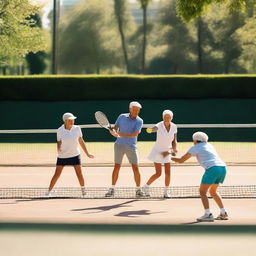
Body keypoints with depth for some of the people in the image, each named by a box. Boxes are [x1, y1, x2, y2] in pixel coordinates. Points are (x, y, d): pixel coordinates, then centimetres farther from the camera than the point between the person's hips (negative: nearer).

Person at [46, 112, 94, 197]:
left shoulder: (77, 129, -4)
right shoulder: (60, 130, -8)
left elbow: (81, 141, 4)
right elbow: (59, 142, -1)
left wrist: (87, 153, 6)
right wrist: (59, 150, -22)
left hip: (75, 155, 1)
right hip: (62, 155, -1)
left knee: (79, 174, -4)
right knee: (57, 175, 0)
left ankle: (83, 191, 11)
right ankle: (50, 191, 12)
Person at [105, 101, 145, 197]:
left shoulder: (139, 121, -3)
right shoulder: (122, 117, 5)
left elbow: (134, 134, -14)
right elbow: (115, 128, 7)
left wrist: (121, 134, -18)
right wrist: (114, 132, -16)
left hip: (131, 146, -1)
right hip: (119, 145, 1)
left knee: (135, 168, -6)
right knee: (117, 167, 2)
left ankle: (138, 189, 5)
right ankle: (112, 189, 10)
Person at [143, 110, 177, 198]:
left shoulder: (174, 127, -6)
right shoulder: (159, 125, -22)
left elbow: (174, 141, 2)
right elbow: (155, 128, -47)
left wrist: (174, 149, -17)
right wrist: (150, 130, -71)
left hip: (167, 151, 4)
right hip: (158, 151, -4)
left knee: (168, 172, -4)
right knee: (158, 174, -5)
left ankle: (166, 192, 9)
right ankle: (146, 186, 19)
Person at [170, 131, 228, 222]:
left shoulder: (195, 148, 9)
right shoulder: (209, 145, 28)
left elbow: (181, 160, 12)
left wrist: (171, 157, 29)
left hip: (212, 169, -7)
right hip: (223, 167, 7)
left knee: (202, 192, 3)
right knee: (213, 191, 24)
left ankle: (208, 214, -11)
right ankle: (223, 213, 18)